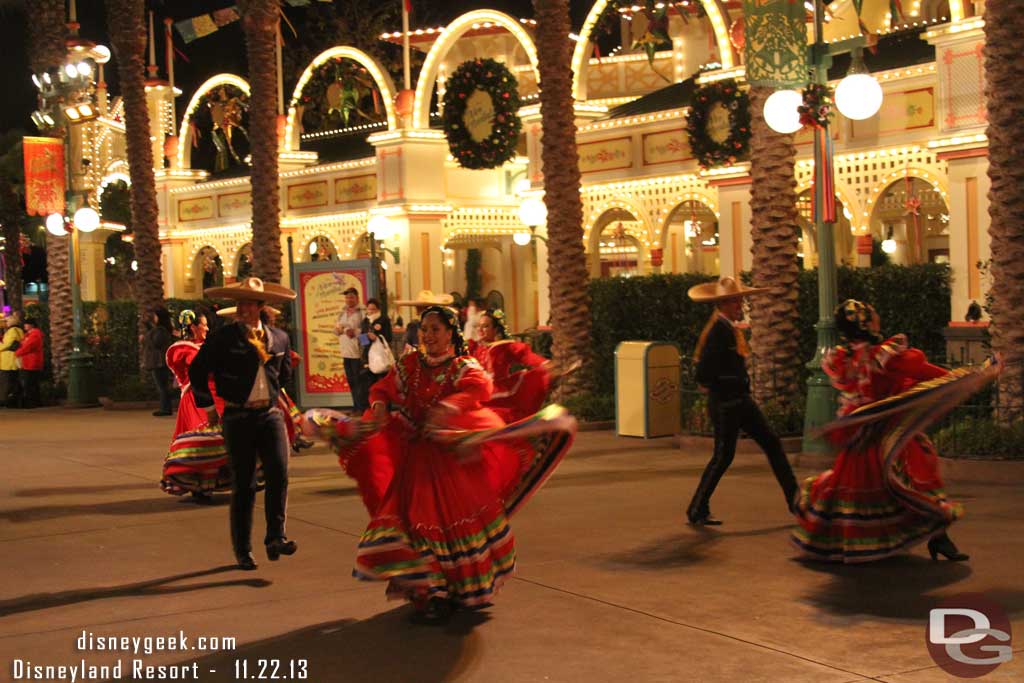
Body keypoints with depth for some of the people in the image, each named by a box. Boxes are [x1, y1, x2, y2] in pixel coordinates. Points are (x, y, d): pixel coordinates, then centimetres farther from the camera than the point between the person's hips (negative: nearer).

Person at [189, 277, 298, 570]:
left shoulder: (279, 338, 9)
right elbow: (196, 372, 5)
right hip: (238, 417, -3)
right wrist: (208, 406, 7)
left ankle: (275, 537, -6)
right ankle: (242, 549, 11)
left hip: (270, 414, 3)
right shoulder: (223, 338, -2)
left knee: (278, 472, -14)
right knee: (243, 484, 1)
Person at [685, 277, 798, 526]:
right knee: (723, 456, -2)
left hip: (741, 400, 10)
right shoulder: (719, 330, -19)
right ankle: (697, 510, 11)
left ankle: (795, 499, 17)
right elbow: (704, 375, -23)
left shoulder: (731, 329, 11)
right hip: (724, 403, -10)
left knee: (771, 443, 10)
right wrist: (729, 383, -10)